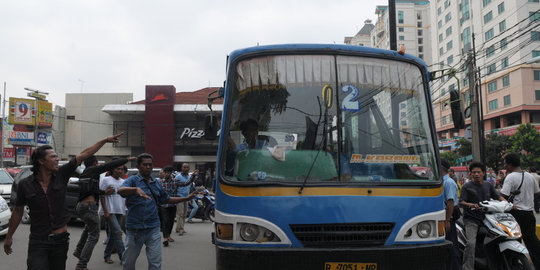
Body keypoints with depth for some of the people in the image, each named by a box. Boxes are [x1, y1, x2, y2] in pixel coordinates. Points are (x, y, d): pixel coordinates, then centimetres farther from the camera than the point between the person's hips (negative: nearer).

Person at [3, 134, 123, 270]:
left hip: (61, 239, 2)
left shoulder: (61, 174, -4)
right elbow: (18, 211, 6)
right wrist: (9, 236, 13)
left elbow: (84, 154, -4)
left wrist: (105, 140, -4)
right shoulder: (25, 185, -6)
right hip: (38, 242, -2)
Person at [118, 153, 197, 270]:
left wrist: (186, 198, 21)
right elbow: (120, 190, -25)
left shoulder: (156, 184, 13)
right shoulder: (133, 180, -4)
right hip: (135, 228, -3)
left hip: (153, 229, 3)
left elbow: (167, 199, 25)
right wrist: (136, 189, -43)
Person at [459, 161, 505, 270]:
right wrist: (470, 205, -26)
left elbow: (498, 196, 15)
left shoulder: (488, 185, 16)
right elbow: (461, 202, -6)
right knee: (471, 243, -21)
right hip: (471, 220, -5)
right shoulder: (466, 186, 0)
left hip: (486, 218, 5)